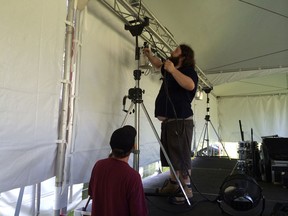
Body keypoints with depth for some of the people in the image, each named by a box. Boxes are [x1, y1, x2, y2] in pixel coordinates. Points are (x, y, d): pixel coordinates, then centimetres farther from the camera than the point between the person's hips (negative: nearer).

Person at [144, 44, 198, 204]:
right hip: (168, 120, 8)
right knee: (172, 155, 14)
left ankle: (186, 189, 4)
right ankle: (173, 184, 25)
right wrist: (149, 54, 28)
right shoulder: (170, 69, 20)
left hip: (181, 120, -8)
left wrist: (172, 70, -22)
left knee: (181, 156, -5)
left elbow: (190, 85, -26)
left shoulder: (188, 70, -4)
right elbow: (159, 64, 40)